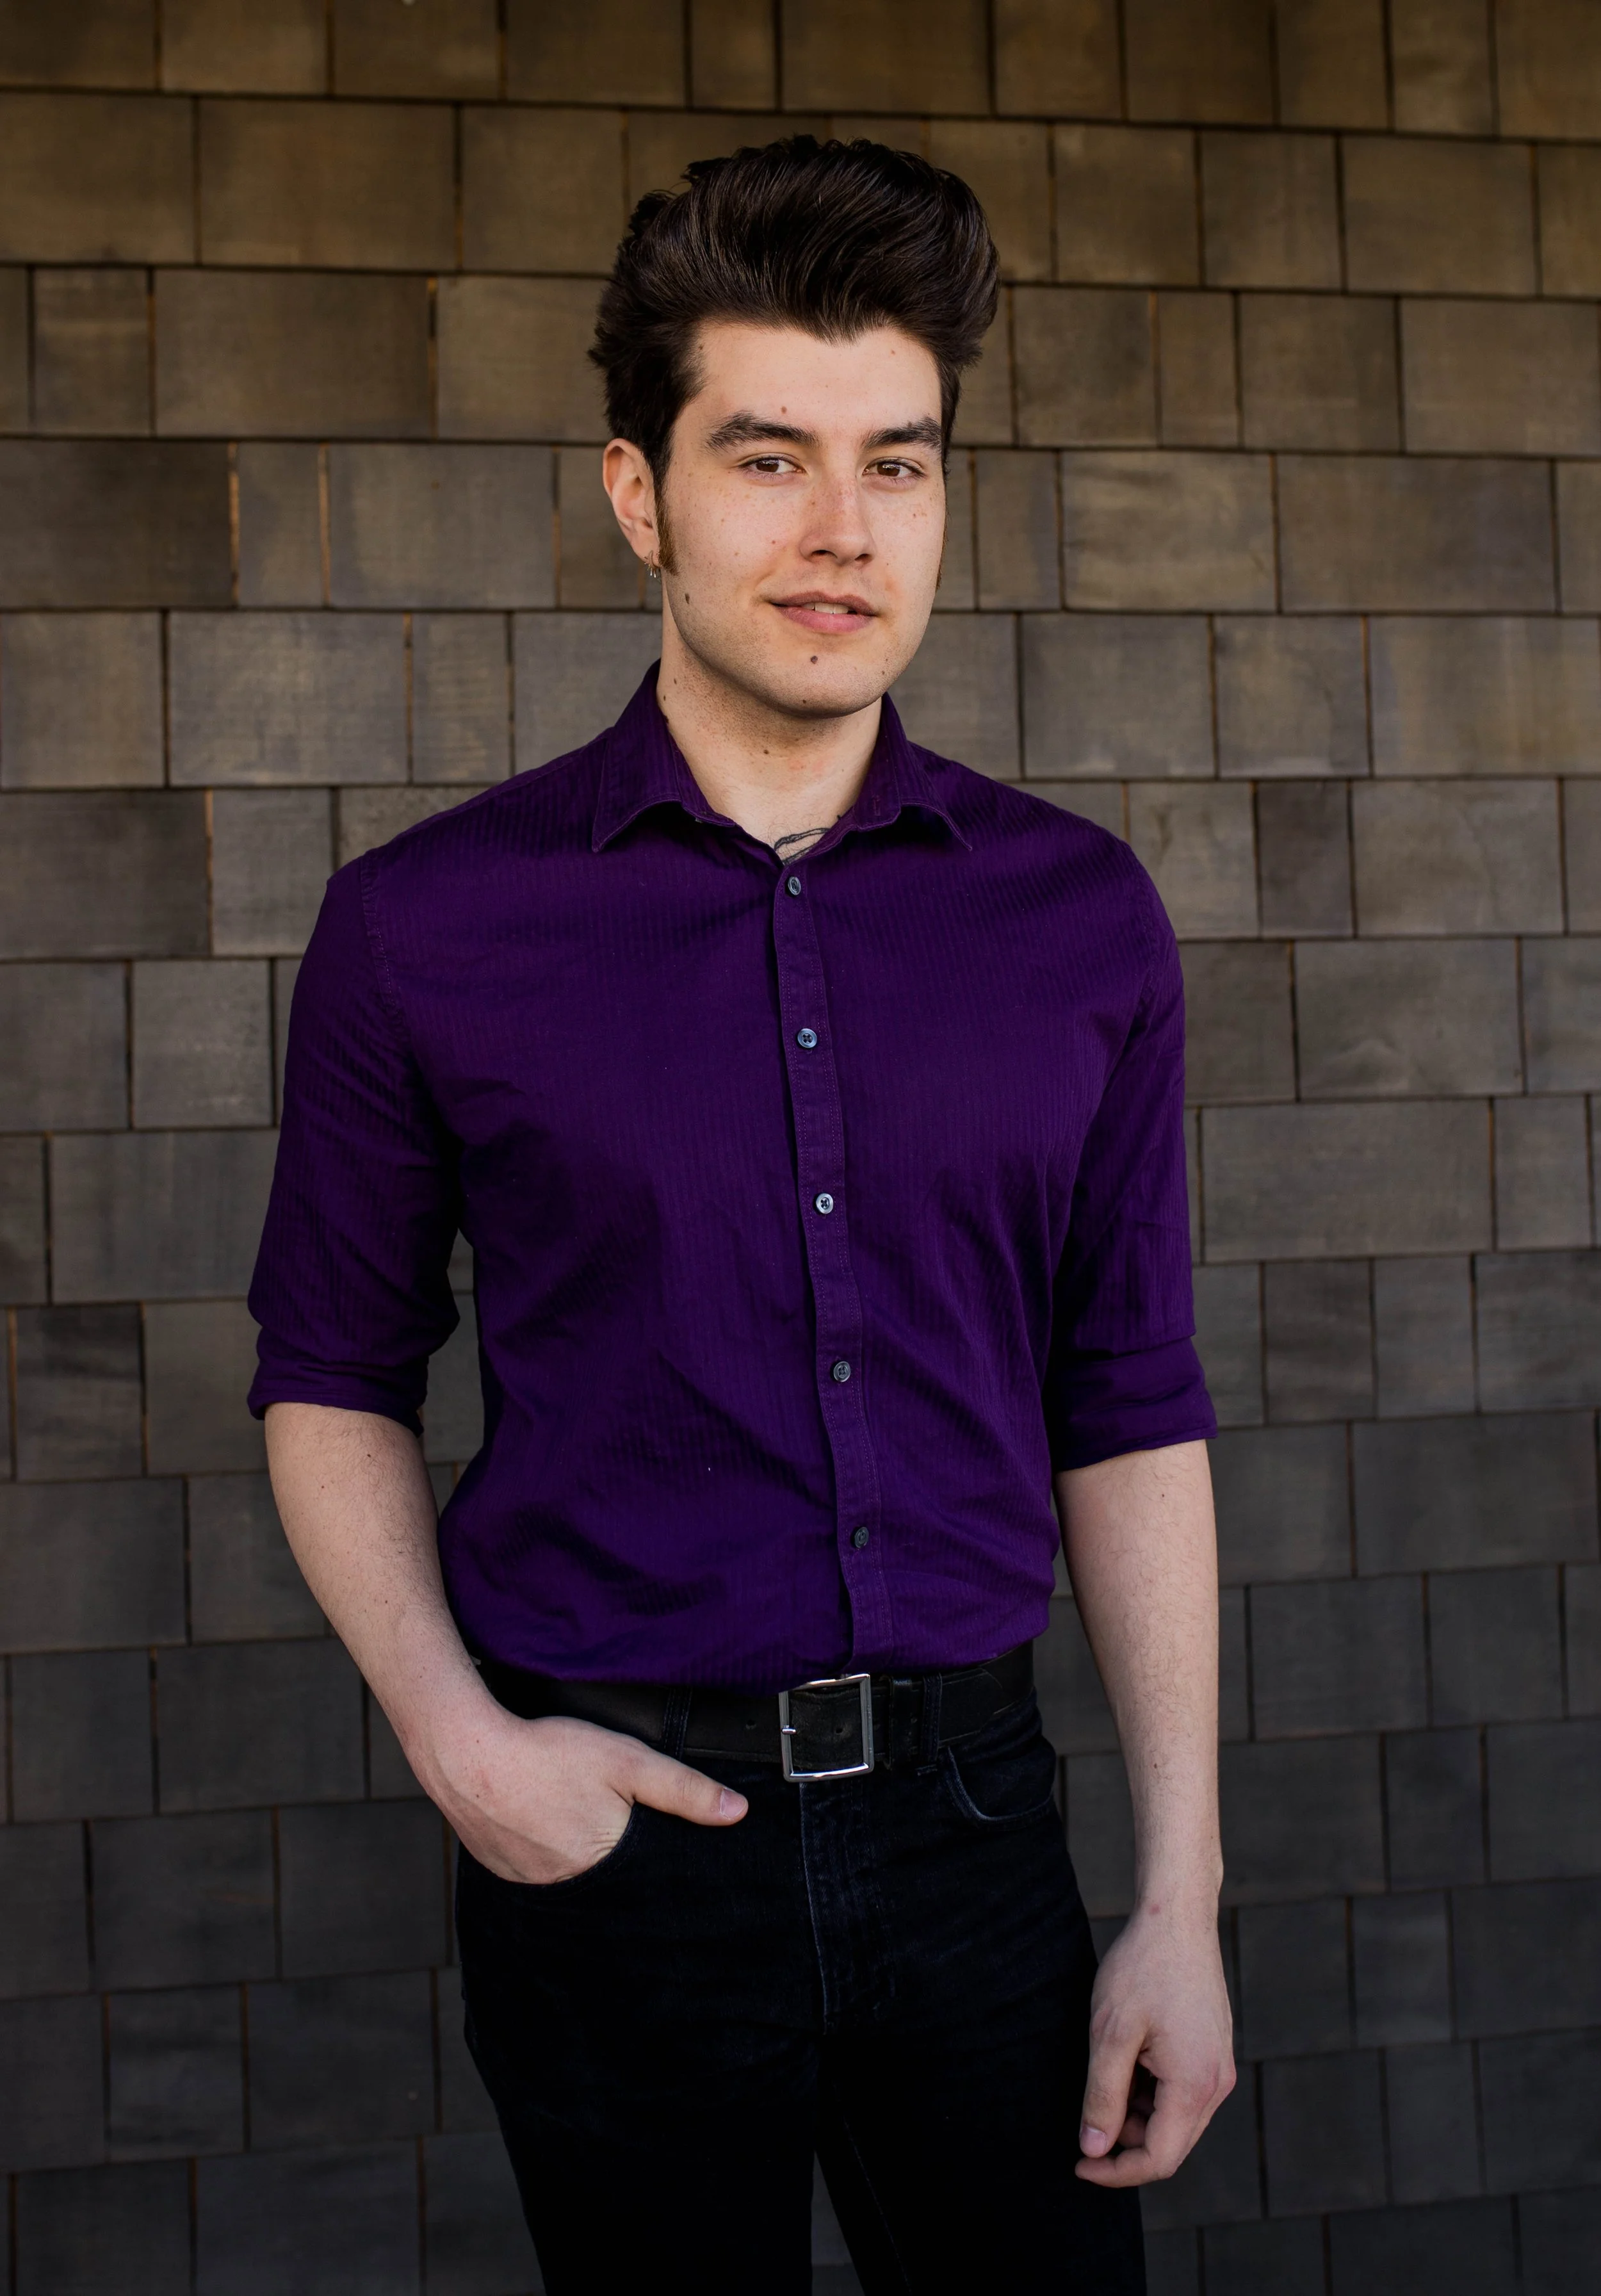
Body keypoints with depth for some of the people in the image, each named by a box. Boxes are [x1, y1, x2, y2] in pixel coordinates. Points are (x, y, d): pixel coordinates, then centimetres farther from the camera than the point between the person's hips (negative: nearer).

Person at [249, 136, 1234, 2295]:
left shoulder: (1080, 919, 1)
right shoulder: (424, 927, -4)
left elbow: (1133, 1413, 3)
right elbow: (332, 1380, 4)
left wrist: (1181, 1903, 1)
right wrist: (458, 1744, -9)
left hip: (967, 1809, 2)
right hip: (611, 1822, -1)